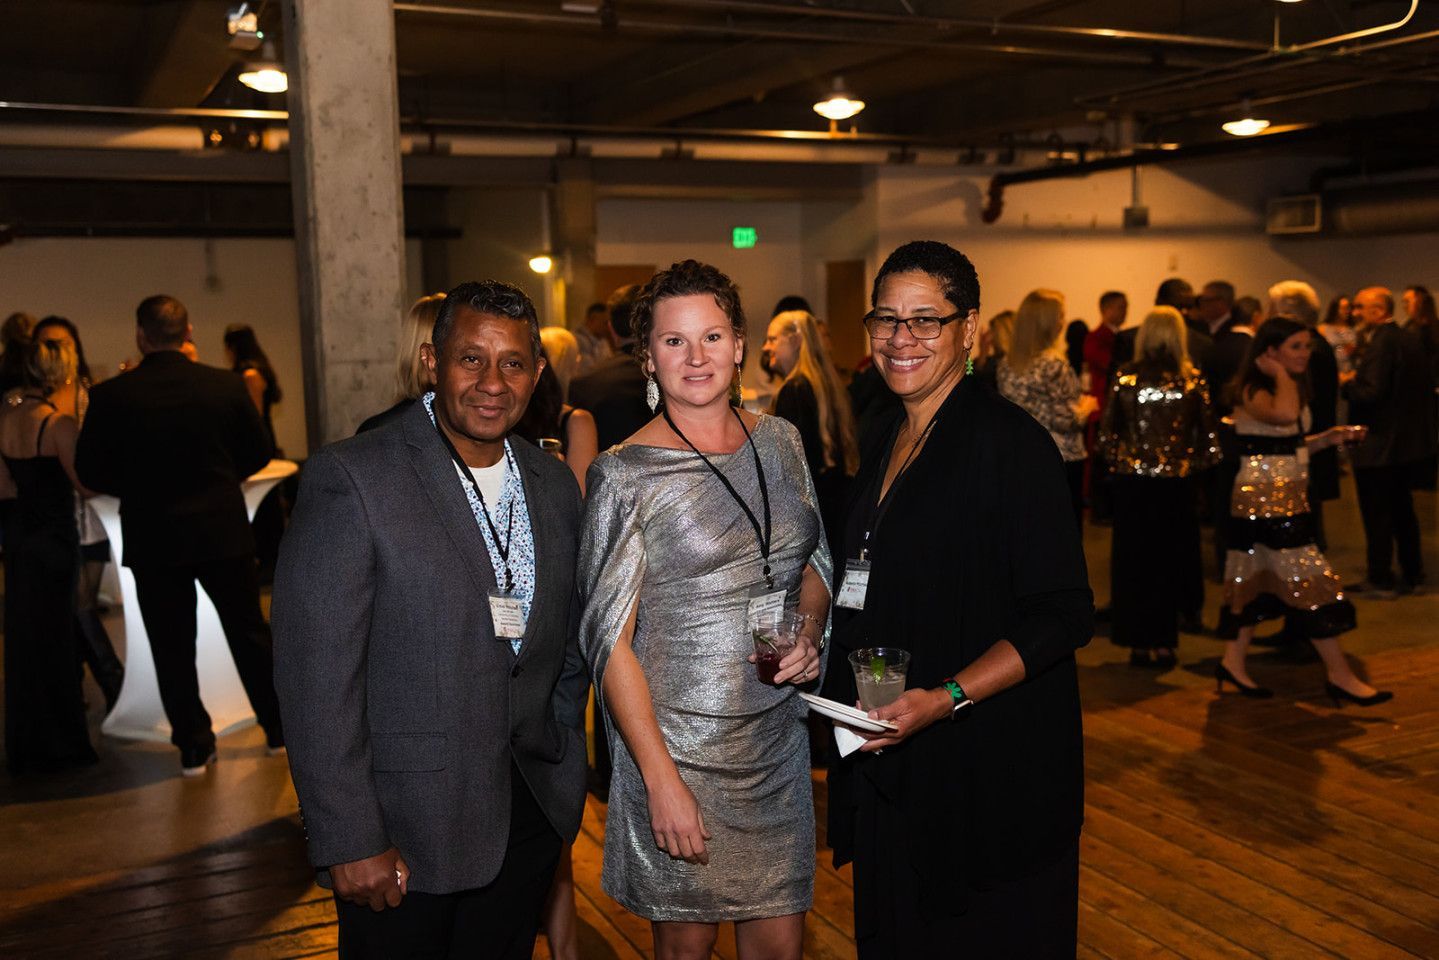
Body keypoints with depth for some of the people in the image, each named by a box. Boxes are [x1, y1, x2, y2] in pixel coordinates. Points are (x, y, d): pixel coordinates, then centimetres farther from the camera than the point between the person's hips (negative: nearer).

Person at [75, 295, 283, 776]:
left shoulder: (111, 396, -10)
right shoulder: (227, 385, -7)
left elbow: (90, 470, -4)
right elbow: (258, 453, 2)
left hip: (153, 537, -1)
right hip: (223, 530, 1)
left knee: (173, 648, 10)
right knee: (249, 632, 15)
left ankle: (194, 747, 17)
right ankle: (278, 729, 24)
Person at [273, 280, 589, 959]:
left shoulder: (554, 484, 5)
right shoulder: (350, 480, -15)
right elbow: (317, 679, -17)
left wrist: (564, 770, 11)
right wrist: (349, 842, -17)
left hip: (529, 817, 6)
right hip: (403, 828, -5)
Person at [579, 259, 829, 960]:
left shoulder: (780, 441, 4)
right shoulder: (625, 475, -12)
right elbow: (609, 642, -12)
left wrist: (810, 633, -6)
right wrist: (661, 780, -16)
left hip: (778, 737, 4)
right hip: (679, 744, -4)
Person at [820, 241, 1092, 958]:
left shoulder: (1013, 443, -15)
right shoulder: (884, 448, 9)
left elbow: (1063, 616, -17)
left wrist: (946, 697, -25)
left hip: (991, 775, -7)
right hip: (890, 765, 7)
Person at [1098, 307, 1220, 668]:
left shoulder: (1125, 378, -2)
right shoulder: (1193, 381, -3)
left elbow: (1106, 435, -2)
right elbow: (1209, 440, -4)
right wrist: (1191, 464, 12)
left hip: (1132, 482, 0)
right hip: (1175, 485, 0)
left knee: (1133, 561, 10)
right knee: (1170, 562, 11)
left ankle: (1140, 642, 14)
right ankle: (1162, 642, 15)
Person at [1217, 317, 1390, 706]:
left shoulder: (1295, 387, 15)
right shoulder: (1253, 391, -14)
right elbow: (1283, 414, -37)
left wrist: (1328, 438, 7)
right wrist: (1280, 375, -21)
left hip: (1289, 497, 9)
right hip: (1264, 499, -9)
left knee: (1259, 581, 12)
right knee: (1310, 582, -7)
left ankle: (1233, 662, 20)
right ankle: (1340, 676, -1)